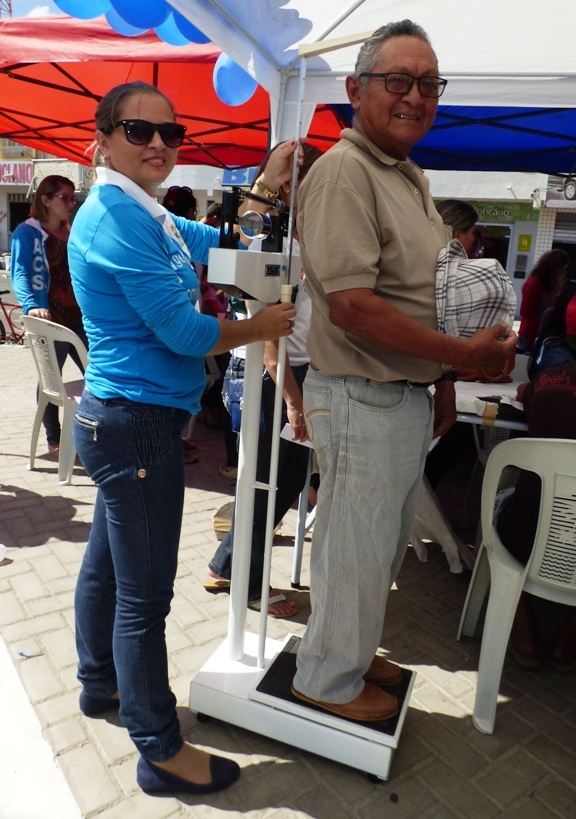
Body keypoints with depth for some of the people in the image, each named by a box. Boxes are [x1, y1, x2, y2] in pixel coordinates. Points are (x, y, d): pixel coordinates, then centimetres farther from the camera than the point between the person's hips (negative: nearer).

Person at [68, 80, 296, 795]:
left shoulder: (145, 214, 13)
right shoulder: (117, 215, -16)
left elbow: (215, 243, 21)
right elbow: (184, 332, -20)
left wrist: (269, 185, 11)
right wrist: (261, 326, -5)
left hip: (117, 420, 11)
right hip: (139, 423, -11)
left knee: (107, 563, 23)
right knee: (145, 595, 2)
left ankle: (100, 683, 44)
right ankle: (160, 751, 20)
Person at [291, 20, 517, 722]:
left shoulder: (410, 175, 16)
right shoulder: (345, 171, -15)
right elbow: (352, 306, -25)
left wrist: (442, 382, 16)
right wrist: (464, 353, -20)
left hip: (410, 396, 10)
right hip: (363, 400, -10)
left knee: (386, 543, 21)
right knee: (357, 547, 6)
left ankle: (351, 651, 43)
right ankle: (329, 680, 30)